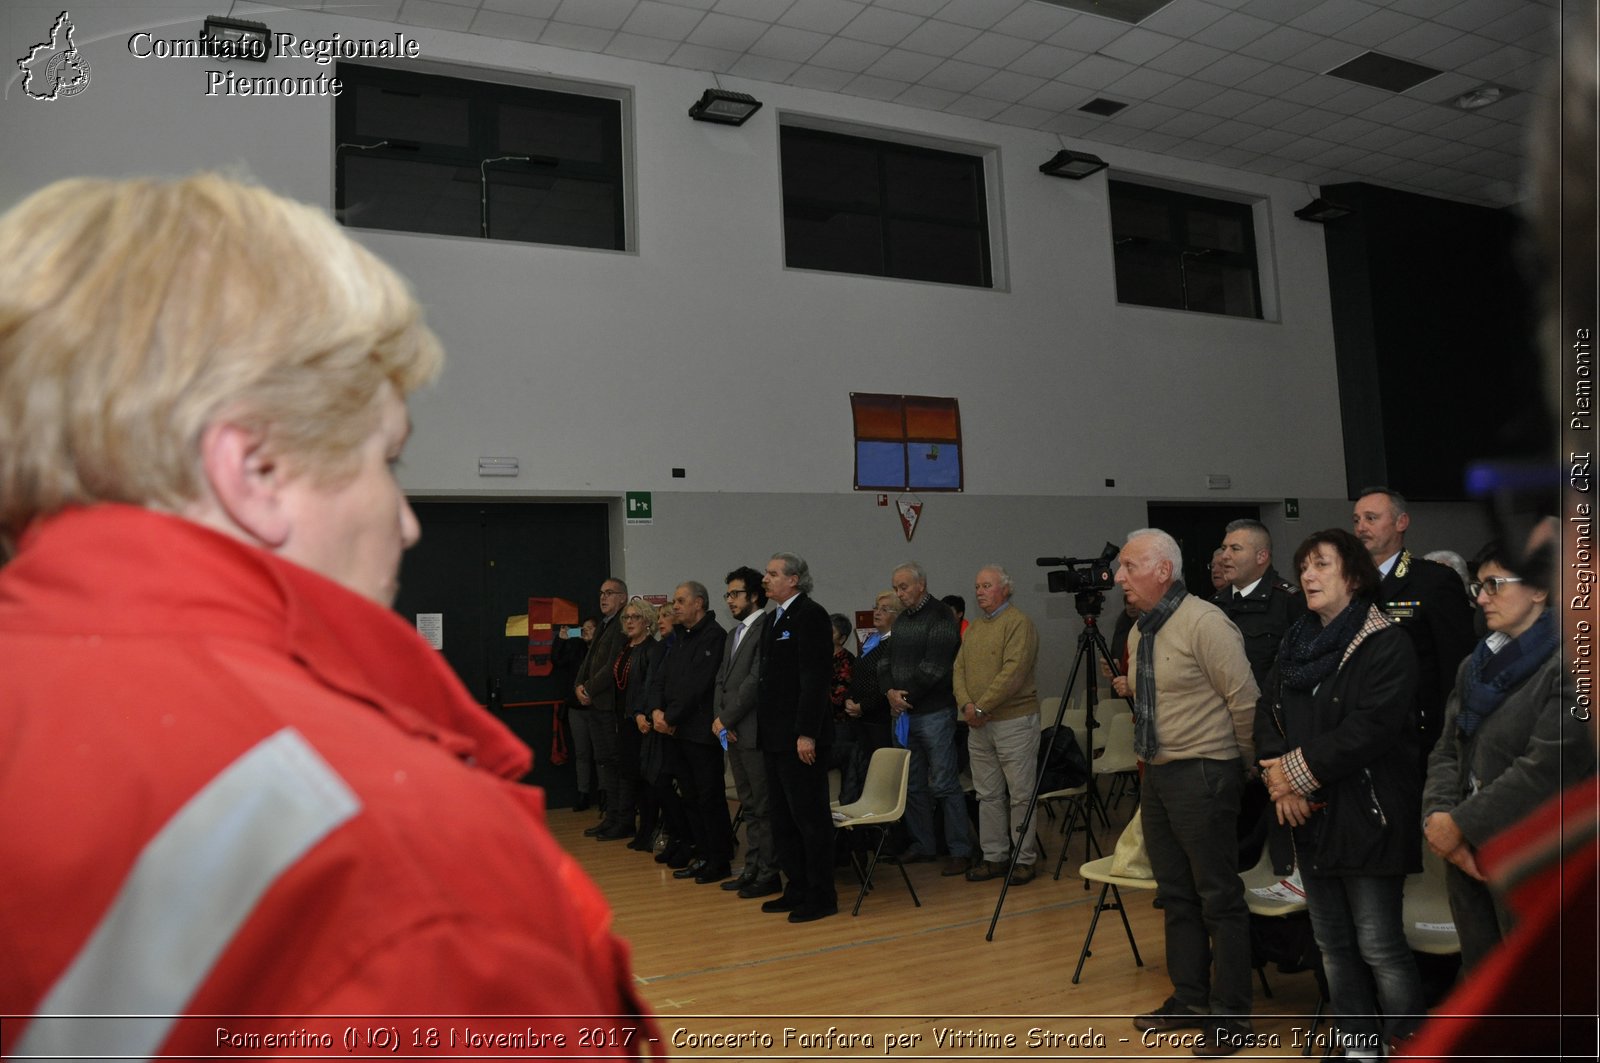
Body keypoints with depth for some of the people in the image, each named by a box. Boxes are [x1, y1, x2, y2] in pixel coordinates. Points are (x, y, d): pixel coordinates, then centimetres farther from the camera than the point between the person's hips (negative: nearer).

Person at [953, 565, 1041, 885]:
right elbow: (959, 669, 11)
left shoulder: (1018, 622, -10)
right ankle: (994, 857, 20)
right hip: (979, 725, 8)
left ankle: (1024, 859, 10)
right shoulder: (974, 628, 16)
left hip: (1013, 720, -8)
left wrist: (983, 707, -17)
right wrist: (966, 705, -6)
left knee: (1020, 795, 1)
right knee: (988, 795, 12)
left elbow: (1013, 672, -19)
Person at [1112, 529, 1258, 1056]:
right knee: (1176, 895, 16)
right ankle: (1189, 1000, 30)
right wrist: (1130, 688, 8)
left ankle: (1230, 1016, 14)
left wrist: (1244, 764, -3)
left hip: (1201, 774, -9)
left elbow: (1244, 702, -14)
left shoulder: (1204, 623, -17)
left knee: (1219, 898, 1)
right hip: (1157, 772, 9)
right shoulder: (1140, 632, 10)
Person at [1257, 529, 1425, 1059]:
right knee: (1333, 943, 14)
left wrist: (1300, 770, -16)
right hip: (1311, 817, 7)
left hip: (1368, 817, -7)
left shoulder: (1386, 642, -9)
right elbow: (1267, 715, 8)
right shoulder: (1296, 643, 13)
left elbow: (1373, 727, -20)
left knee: (1379, 946, -3)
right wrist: (1281, 778, -9)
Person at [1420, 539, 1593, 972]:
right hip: (1466, 856, 6)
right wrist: (1438, 817, -8)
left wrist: (1459, 824, -15)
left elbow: (1548, 766, -19)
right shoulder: (1475, 665, 13)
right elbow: (1447, 750, 9)